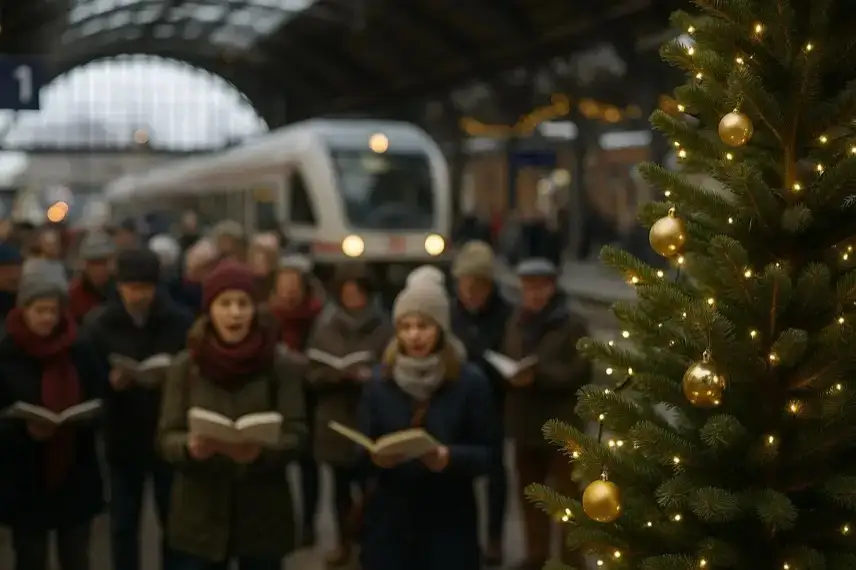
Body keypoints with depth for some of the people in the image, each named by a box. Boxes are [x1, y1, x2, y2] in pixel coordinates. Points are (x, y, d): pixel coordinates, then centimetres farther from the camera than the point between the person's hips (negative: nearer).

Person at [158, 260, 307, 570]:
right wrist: (190, 447, -25)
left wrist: (262, 451, -28)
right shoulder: (185, 365, 0)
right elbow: (167, 436, -2)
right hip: (201, 513, 1)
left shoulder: (282, 364, -3)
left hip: (263, 512, -1)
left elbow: (295, 433, -7)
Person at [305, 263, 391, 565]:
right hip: (335, 422, 3)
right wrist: (337, 373, -15)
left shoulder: (383, 328, -4)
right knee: (341, 486, 12)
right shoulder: (324, 329, 5)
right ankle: (344, 543, 26)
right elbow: (312, 375, 3)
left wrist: (370, 375, -21)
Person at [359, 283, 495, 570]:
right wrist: (374, 457, -19)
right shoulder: (380, 382, 3)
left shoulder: (470, 381, -4)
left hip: (449, 517, -2)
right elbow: (361, 450, 5)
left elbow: (486, 453, -4)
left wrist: (449, 457, -23)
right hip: (390, 516, 2)